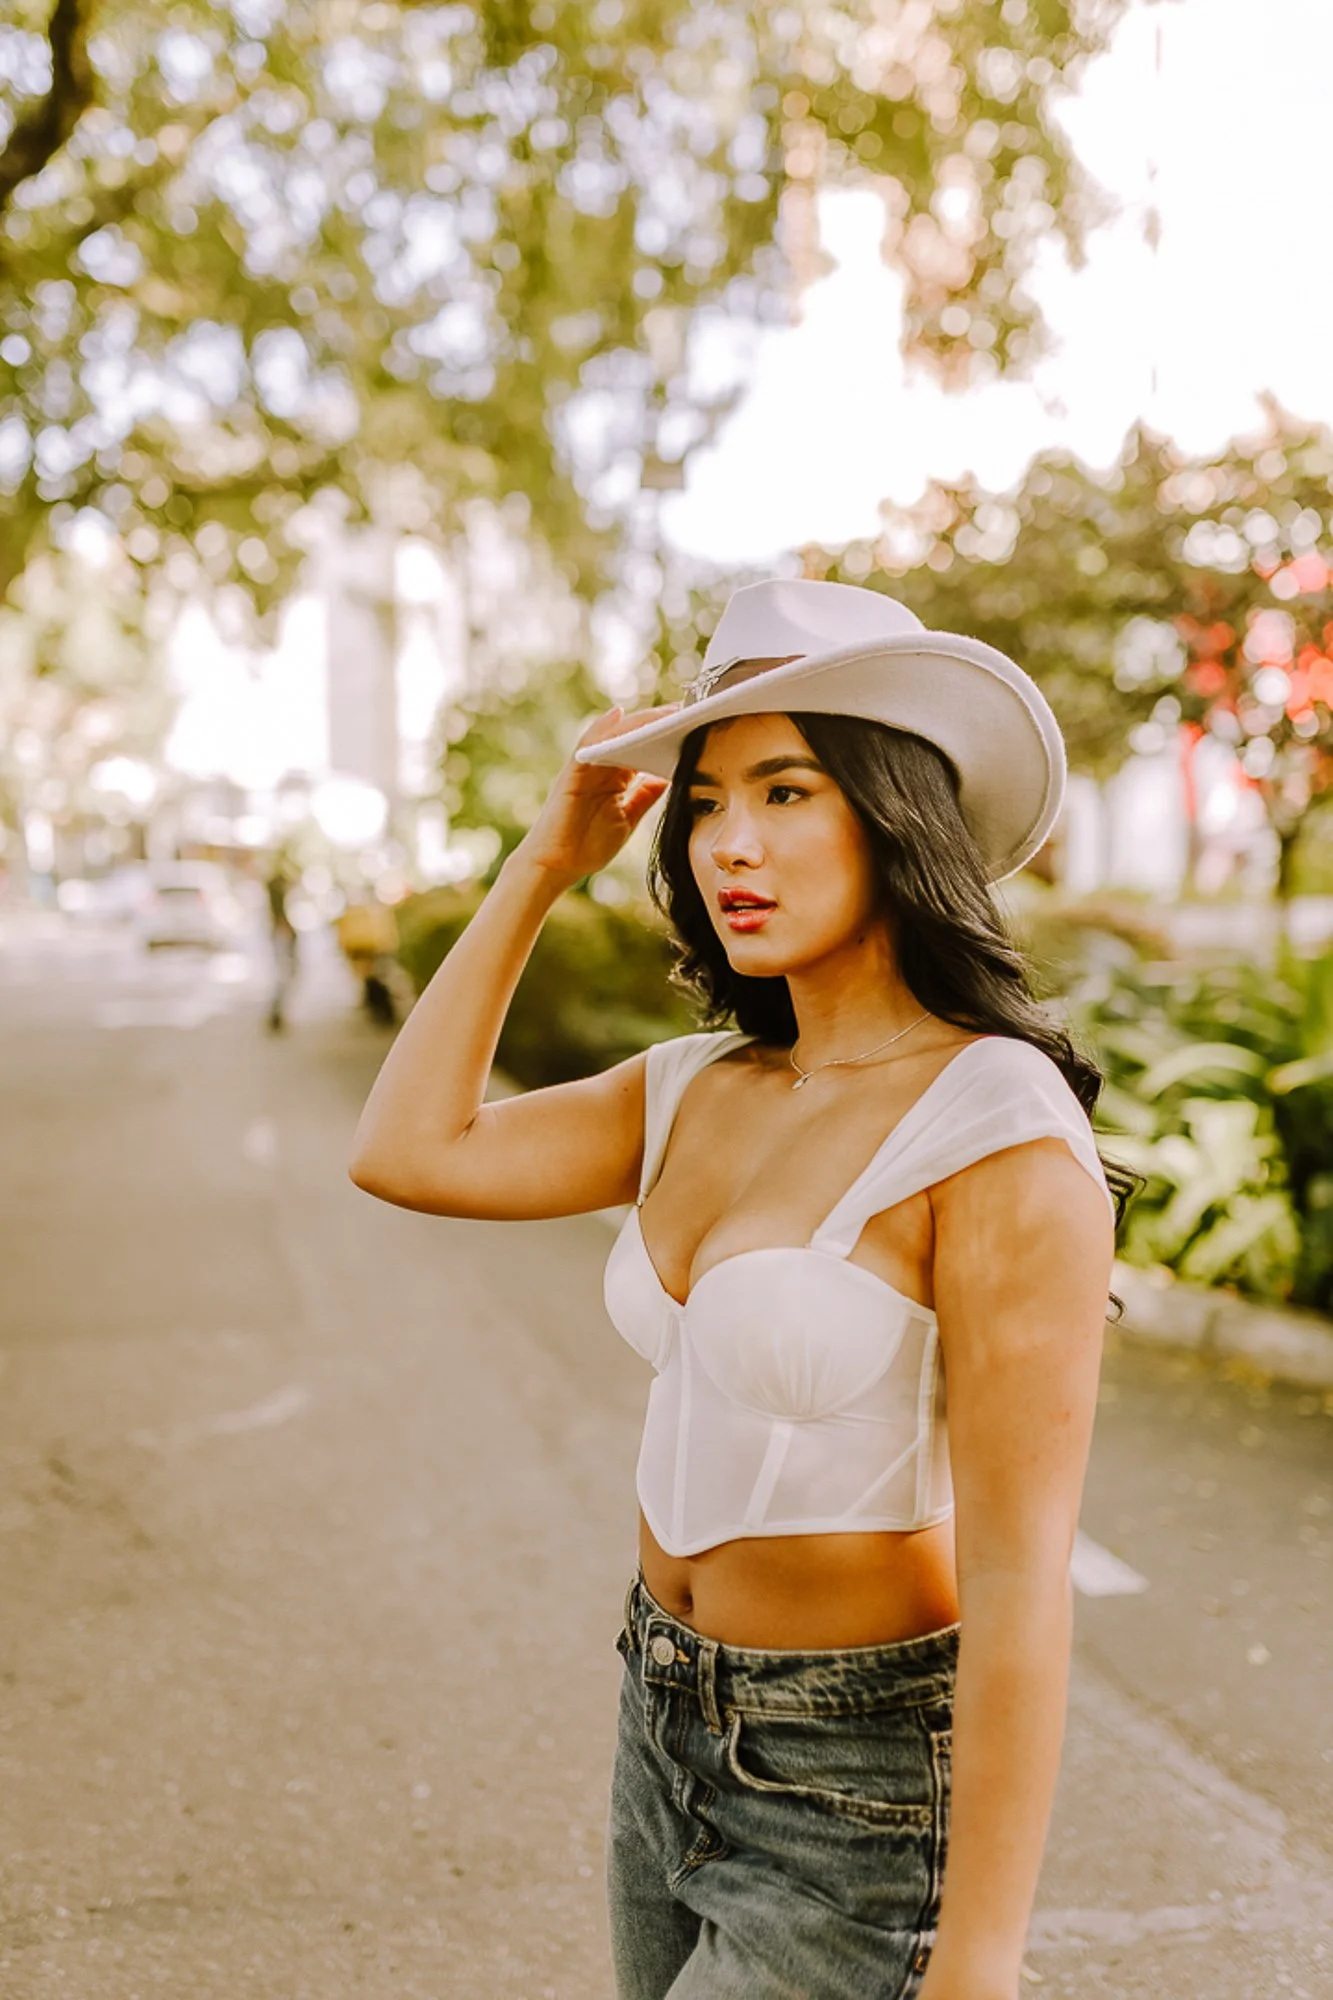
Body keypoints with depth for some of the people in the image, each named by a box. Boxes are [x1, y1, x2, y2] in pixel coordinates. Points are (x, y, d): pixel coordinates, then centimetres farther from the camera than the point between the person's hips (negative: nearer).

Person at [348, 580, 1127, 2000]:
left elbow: (1019, 1583, -22)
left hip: (863, 1793, -7)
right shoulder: (700, 1092, 3)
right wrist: (545, 864, 1)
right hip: (669, 1731, 7)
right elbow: (404, 1152, 1)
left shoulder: (1006, 1138, -21)